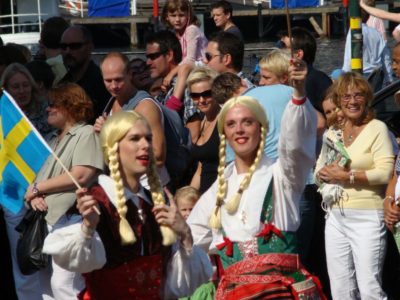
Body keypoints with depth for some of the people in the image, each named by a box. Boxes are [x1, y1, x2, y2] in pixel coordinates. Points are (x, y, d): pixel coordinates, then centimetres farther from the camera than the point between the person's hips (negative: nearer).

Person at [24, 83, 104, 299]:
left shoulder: (86, 133, -2)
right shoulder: (52, 140, 23)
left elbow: (81, 176, -15)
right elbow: (36, 174, 19)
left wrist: (37, 188, -7)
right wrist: (34, 196, -6)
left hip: (69, 220, -9)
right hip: (45, 221, 9)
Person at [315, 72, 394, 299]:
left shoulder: (377, 128, -4)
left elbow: (385, 172, -14)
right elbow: (318, 169, 15)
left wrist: (347, 176, -15)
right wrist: (326, 174, -8)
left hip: (367, 218, -6)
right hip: (336, 217, 6)